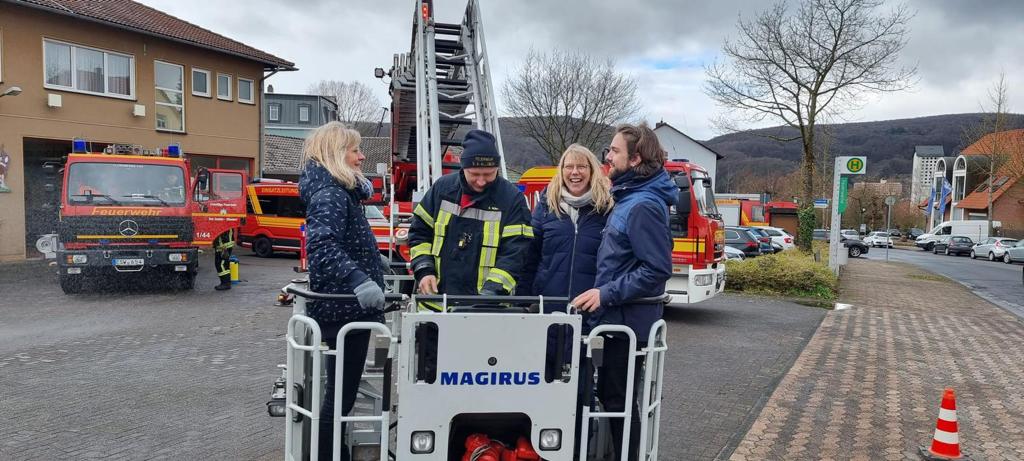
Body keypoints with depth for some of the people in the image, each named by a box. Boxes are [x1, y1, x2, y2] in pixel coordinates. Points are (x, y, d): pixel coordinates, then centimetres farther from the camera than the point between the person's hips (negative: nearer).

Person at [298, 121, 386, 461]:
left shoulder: (340, 190, 13)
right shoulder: (330, 194, -18)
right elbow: (321, 244, -36)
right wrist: (358, 280, -46)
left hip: (344, 305, 10)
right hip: (345, 308, -10)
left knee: (340, 388, 21)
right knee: (342, 391, -1)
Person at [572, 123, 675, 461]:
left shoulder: (644, 206, -20)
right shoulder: (628, 198, 11)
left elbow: (657, 269, -25)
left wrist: (607, 294, -23)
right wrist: (604, 294, 13)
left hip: (629, 320, -10)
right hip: (619, 317, 10)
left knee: (619, 400, 3)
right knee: (609, 394, 20)